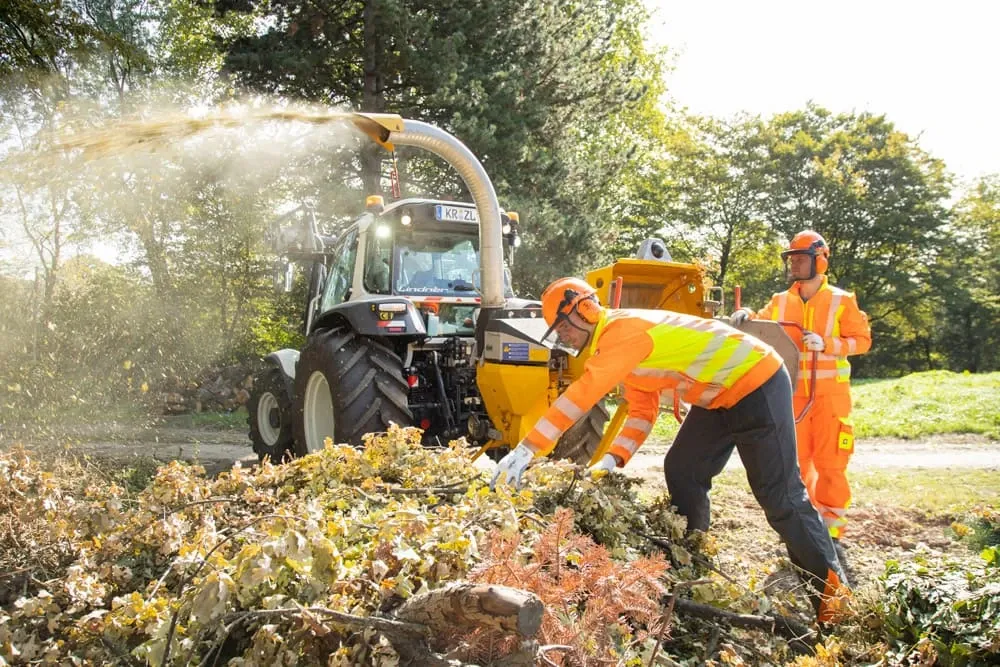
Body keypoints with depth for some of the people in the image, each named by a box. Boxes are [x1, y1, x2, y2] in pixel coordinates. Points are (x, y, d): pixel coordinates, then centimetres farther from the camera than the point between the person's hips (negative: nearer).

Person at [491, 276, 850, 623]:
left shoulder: (623, 330, -22)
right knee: (681, 471, 7)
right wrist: (614, 458, -7)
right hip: (721, 396, 10)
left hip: (757, 383, -10)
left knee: (779, 494, -5)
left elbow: (581, 394, -32)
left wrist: (527, 448, -35)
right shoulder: (619, 341, 10)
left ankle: (830, 583, 10)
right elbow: (643, 410, 8)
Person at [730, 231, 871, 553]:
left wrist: (826, 344, -19)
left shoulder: (841, 301, -2)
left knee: (830, 465, -1)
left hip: (829, 393, -3)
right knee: (796, 463, 9)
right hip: (791, 392, 4)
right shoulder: (780, 302, 7)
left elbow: (862, 340, -4)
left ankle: (832, 534, 6)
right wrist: (746, 317, -15)